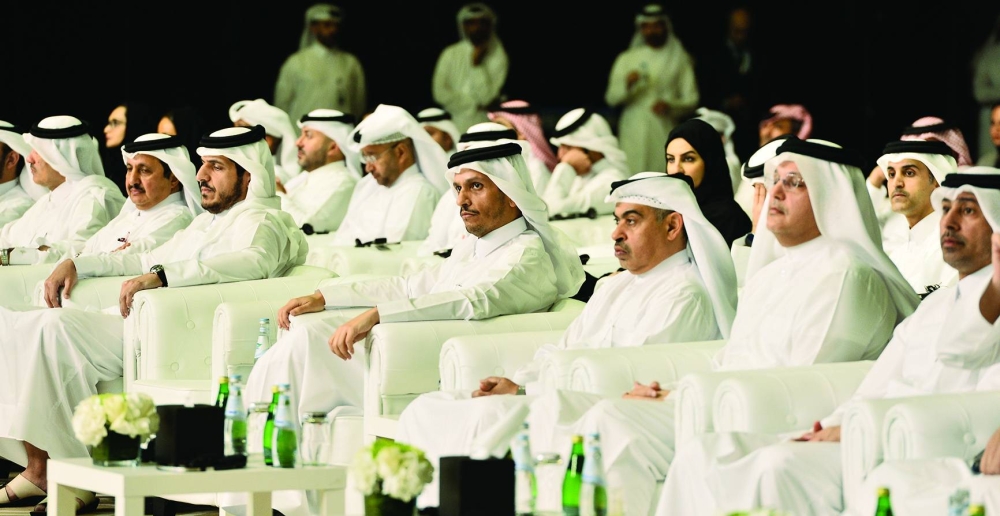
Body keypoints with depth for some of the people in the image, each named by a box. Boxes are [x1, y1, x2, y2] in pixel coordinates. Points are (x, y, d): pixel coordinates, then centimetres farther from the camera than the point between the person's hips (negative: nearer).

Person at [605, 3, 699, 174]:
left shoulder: (679, 59, 10)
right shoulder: (627, 59, 12)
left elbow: (691, 100, 5)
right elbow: (611, 98, 3)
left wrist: (670, 106, -14)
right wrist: (627, 84, -16)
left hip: (666, 132, 0)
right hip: (635, 134, 0)